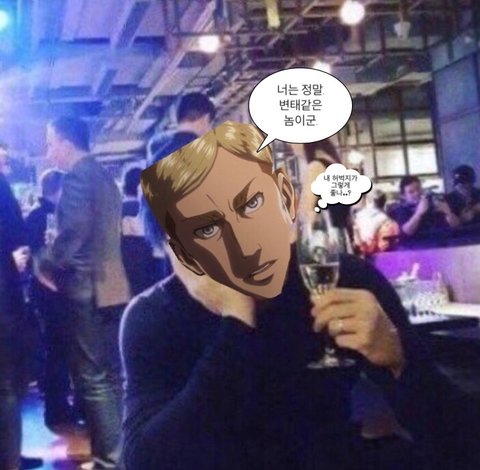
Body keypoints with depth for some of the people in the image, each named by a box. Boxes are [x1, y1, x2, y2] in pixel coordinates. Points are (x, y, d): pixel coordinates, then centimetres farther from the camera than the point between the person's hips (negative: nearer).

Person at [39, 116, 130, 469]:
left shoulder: (78, 175, -12)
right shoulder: (104, 177, 17)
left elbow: (75, 229, -22)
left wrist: (48, 265, -7)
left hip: (86, 287, -9)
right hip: (112, 285, 9)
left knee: (92, 377, -4)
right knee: (112, 374, 14)